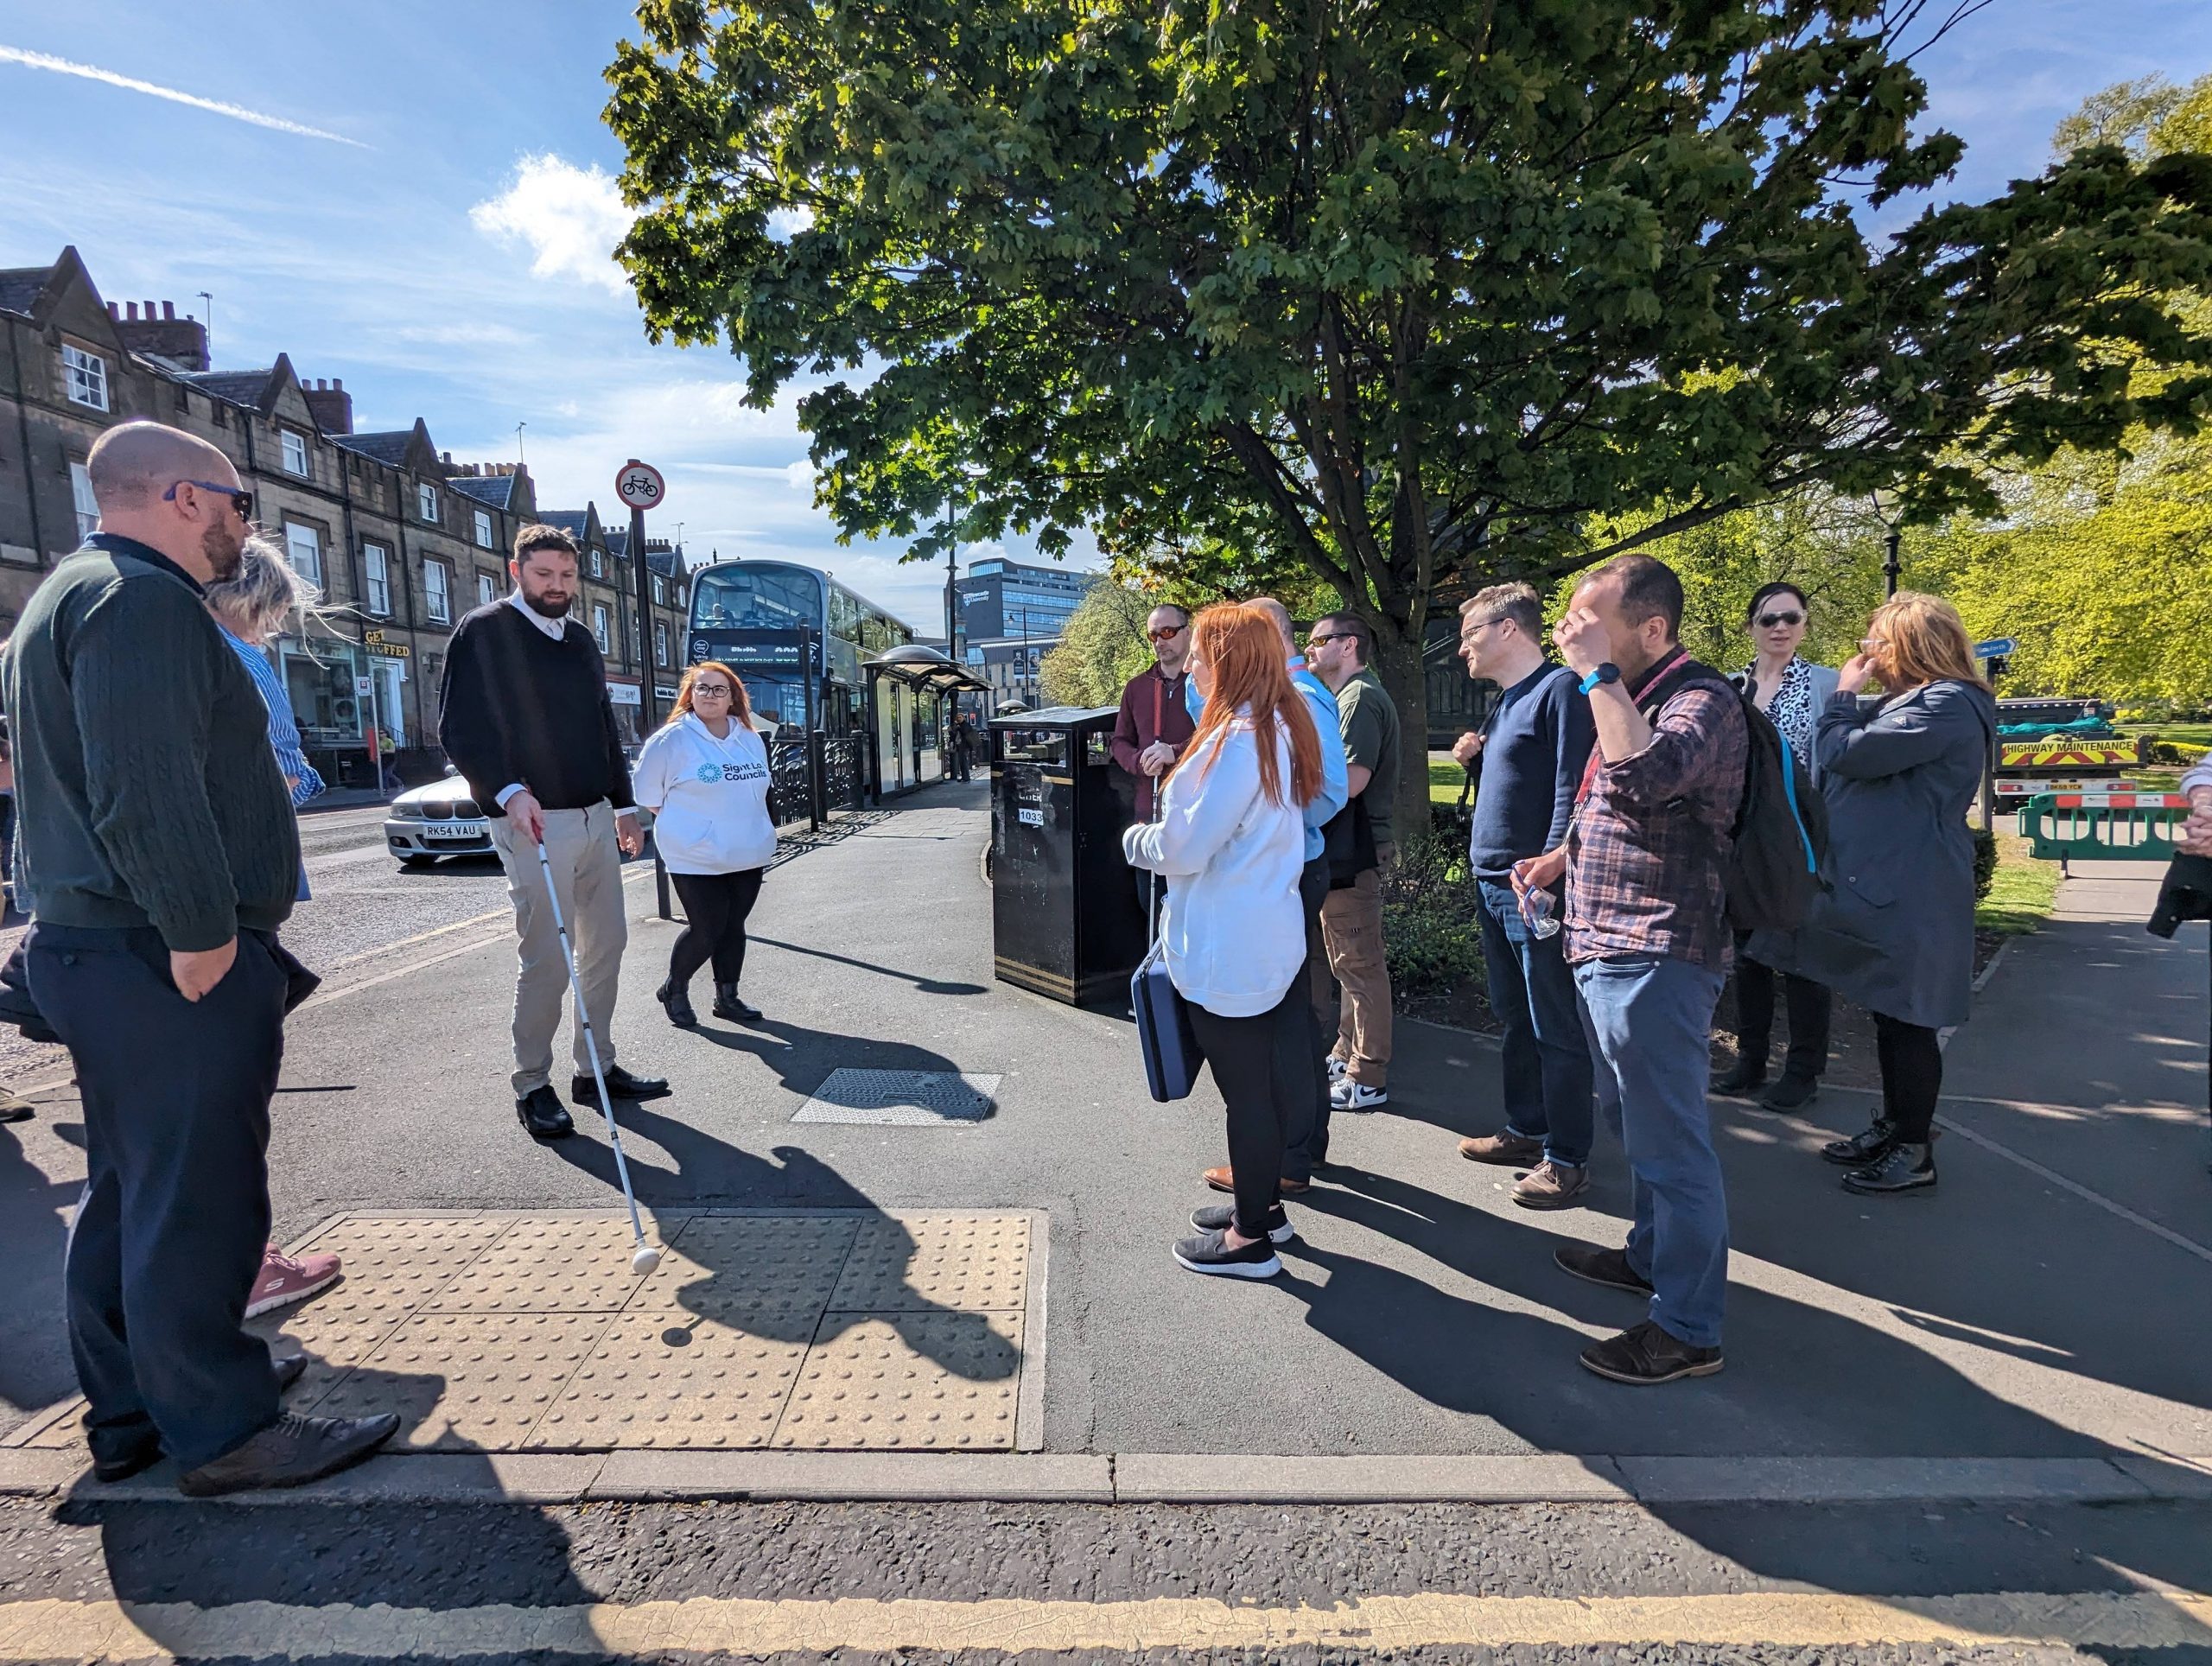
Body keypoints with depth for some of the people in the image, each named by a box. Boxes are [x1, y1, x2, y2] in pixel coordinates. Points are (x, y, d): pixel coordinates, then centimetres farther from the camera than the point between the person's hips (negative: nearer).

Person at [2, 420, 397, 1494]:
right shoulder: (144, 599, -15)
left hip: (94, 950, 11)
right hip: (174, 963, -11)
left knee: (131, 1196, 18)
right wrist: (202, 932, -22)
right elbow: (146, 792, -26)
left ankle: (128, 1414, 31)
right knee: (195, 1201, -2)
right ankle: (223, 1432, 11)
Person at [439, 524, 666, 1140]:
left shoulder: (580, 639, 17)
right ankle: (532, 1086, 9)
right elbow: (458, 727, -12)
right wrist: (508, 791, -25)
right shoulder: (485, 632, -4)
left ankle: (597, 1068, 20)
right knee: (546, 957, -5)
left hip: (595, 817, 7)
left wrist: (624, 805, 20)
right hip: (533, 819, -7)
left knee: (606, 943, 9)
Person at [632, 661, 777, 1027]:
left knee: (733, 927, 11)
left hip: (749, 856, 6)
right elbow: (648, 794, -3)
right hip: (698, 860, -5)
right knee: (706, 931, -4)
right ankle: (674, 990, 20)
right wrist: (686, 826, 1)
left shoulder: (751, 739, 9)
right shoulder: (671, 739, -9)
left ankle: (727, 997, 24)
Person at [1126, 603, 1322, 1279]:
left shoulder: (1239, 739, -22)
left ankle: (1251, 1239, 19)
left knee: (1245, 1090, 3)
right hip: (1266, 937, 10)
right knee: (1262, 1081, 20)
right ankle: (1263, 1204, 36)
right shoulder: (1277, 729, 9)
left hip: (1227, 950, -10)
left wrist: (1137, 840, -1)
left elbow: (1185, 846, -20)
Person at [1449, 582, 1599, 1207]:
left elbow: (1571, 791, -18)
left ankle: (1567, 1158, 10)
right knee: (1514, 1017, 17)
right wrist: (1475, 758, 7)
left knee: (1555, 1029, 0)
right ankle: (1526, 1130, 30)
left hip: (1535, 888, -10)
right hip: (1492, 882, 10)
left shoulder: (1560, 689, -11)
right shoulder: (1505, 700, 17)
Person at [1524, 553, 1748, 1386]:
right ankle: (1653, 1255, 41)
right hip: (1609, 950, 11)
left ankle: (1687, 1329, 14)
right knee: (1634, 1120, 23)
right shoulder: (1631, 697, 16)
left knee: (1668, 1141, 0)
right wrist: (1560, 856, 12)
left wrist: (1599, 673, -28)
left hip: (1657, 957, -10)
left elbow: (1644, 779, -37)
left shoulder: (1701, 698, -16)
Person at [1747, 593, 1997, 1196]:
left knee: (1905, 1018, 0)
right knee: (1890, 1013, 18)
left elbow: (1845, 754, -21)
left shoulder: (1945, 705, -17)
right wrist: (1853, 702, 7)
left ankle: (1914, 1152, 13)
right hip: (1886, 886, 11)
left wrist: (1844, 693, -7)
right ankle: (1892, 1127, 31)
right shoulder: (1912, 701, 15)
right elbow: (1855, 754, 16)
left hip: (1909, 896, -11)